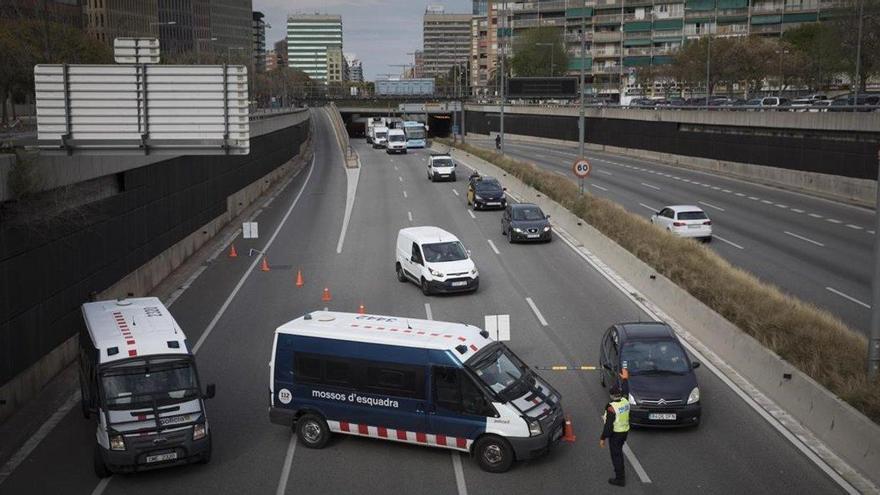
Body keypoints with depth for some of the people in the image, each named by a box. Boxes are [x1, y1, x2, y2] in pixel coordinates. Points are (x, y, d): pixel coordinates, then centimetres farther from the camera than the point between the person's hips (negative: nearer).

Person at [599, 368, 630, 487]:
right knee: (619, 452, 26)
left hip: (615, 433, -7)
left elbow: (608, 425, -23)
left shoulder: (611, 408, -26)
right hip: (625, 431, 7)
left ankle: (620, 479, 9)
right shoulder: (625, 401, -7)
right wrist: (625, 379, 29)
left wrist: (602, 438, -14)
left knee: (616, 455, 4)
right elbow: (626, 391, 17)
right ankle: (620, 472, 41)